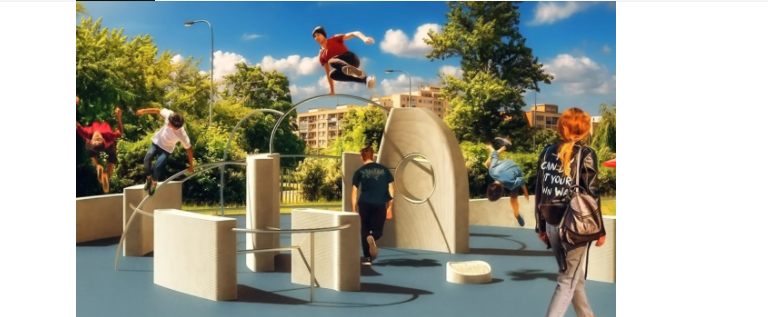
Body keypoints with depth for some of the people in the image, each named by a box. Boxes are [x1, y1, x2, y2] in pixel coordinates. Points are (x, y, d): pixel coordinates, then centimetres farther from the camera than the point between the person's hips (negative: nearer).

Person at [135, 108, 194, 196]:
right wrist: (144, 111, -1)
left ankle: (154, 183, 18)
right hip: (157, 141, 4)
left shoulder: (182, 135, -37)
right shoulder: (169, 115, -31)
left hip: (166, 149, -4)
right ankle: (149, 178, 21)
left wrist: (191, 165, -14)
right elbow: (158, 111, -11)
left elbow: (189, 148, -24)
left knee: (157, 167, -16)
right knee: (147, 159, -10)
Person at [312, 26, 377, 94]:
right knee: (332, 74, -27)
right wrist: (332, 90, 14)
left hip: (352, 59, -5)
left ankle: (355, 71, -58)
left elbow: (354, 34, -3)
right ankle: (365, 79, -35)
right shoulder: (321, 56, 19)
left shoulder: (335, 39, 7)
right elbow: (328, 73, 20)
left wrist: (364, 38, -24)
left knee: (331, 61, -29)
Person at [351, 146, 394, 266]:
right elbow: (391, 189, 10)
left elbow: (354, 192, 3)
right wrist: (389, 207, 17)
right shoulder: (384, 169, 9)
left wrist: (354, 210, 9)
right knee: (378, 230, 12)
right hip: (380, 205, 0)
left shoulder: (359, 172, 5)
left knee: (365, 230, 15)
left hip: (365, 204, 0)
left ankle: (367, 258, 12)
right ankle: (372, 238, -24)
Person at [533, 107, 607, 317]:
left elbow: (539, 193, 8)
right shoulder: (586, 155, -8)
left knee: (575, 277, 22)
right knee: (567, 282, 2)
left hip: (552, 225, 5)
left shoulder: (547, 153, 5)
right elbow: (592, 195, -9)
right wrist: (600, 230, -1)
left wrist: (540, 226, 15)